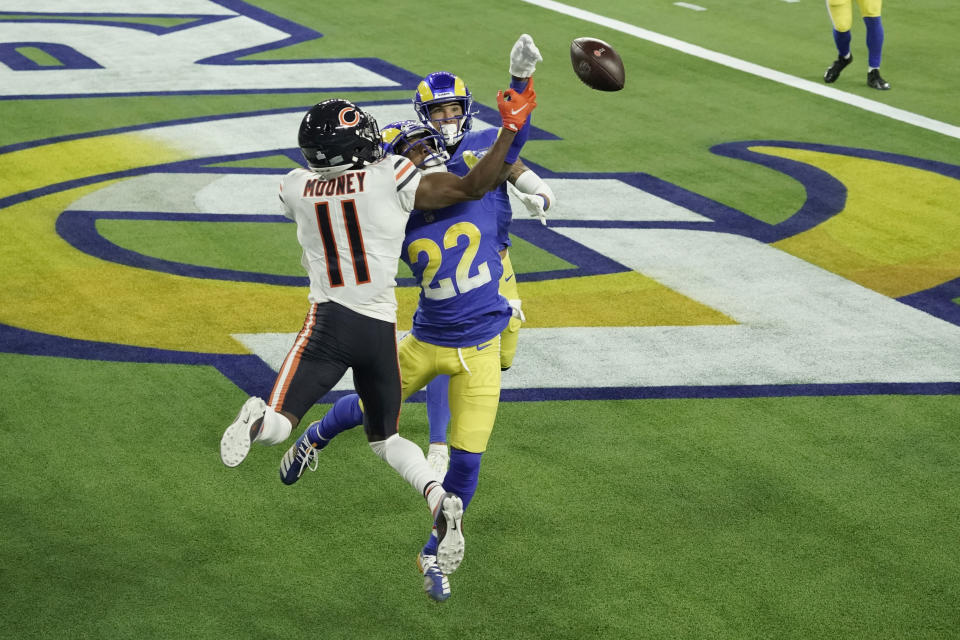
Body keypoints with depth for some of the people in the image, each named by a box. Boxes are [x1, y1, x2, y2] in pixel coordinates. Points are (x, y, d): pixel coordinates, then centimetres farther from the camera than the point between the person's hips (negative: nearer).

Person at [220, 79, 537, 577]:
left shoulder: (296, 188, 4)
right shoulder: (392, 178, -5)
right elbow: (471, 188, -5)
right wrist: (511, 129, 1)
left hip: (328, 321, -1)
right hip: (381, 329, 1)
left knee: (277, 428, -7)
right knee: (385, 439, 19)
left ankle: (259, 419, -43)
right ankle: (438, 497, -6)